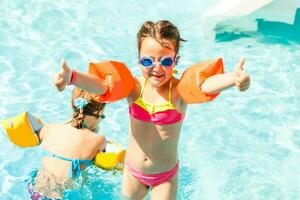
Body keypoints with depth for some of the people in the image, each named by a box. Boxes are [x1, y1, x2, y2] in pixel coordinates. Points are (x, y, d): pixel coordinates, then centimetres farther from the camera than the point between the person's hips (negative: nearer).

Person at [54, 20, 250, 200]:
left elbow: (207, 84, -43)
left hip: (166, 175, -2)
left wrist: (234, 78, -64)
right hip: (133, 171, 3)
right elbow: (102, 84, -33)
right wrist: (71, 77, -53)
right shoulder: (134, 87, -17)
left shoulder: (180, 90, -23)